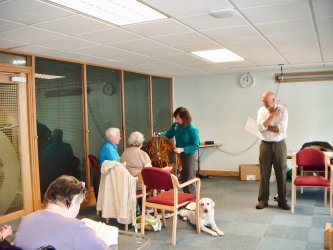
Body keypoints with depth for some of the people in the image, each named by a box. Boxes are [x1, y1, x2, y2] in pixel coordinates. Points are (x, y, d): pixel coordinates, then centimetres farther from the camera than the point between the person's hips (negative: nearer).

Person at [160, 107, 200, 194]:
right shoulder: (176, 125, -6)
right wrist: (160, 134, -9)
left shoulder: (192, 129, -23)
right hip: (179, 154, 7)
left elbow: (196, 145, -22)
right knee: (182, 177, 17)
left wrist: (182, 149, -29)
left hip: (189, 155, -6)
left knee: (189, 178, 1)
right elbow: (169, 134, 11)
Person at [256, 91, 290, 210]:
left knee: (281, 173, 4)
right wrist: (272, 115, -14)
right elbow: (261, 127, -13)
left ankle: (282, 200, 16)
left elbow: (282, 129, -17)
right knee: (264, 173, 4)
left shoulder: (283, 110, -6)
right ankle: (263, 200, 13)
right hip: (265, 145, 2)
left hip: (279, 145, -2)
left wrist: (266, 126, -11)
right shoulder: (261, 111, 2)